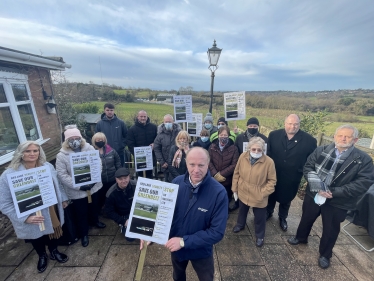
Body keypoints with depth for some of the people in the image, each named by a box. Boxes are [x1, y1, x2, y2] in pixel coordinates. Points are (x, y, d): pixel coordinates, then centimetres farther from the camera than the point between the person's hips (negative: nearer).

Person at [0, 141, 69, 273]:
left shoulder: (48, 167, -9)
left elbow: (57, 185, 5)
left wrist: (63, 199, 10)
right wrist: (25, 217, -24)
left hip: (51, 212, 3)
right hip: (31, 219, -2)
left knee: (52, 231, 24)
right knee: (37, 239, 23)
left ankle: (54, 252, 53)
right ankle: (42, 256, 55)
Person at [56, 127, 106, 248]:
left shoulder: (90, 148, -7)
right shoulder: (61, 155, -14)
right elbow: (62, 175, -16)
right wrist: (79, 186, -22)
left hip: (93, 186, 3)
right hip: (76, 191, -2)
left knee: (93, 207, 26)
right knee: (81, 214, 15)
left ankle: (95, 221, 55)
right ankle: (84, 234, 39)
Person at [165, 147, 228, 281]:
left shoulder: (219, 192, -29)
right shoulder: (176, 182, -20)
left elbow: (217, 232, -26)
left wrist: (184, 241, -28)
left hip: (201, 251, -2)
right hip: (176, 246, 3)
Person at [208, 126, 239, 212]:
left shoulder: (233, 148, -5)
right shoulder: (212, 147, 1)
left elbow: (234, 165, -11)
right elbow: (209, 161, -4)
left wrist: (221, 174, -16)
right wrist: (215, 174, -16)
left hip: (227, 181, -1)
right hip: (214, 180, 1)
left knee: (226, 201, 16)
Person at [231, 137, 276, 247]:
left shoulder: (269, 162, -21)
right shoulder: (243, 156, -13)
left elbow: (272, 180, -11)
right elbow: (236, 173, -3)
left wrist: (263, 193, -16)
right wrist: (234, 189, 1)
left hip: (258, 197, -3)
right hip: (243, 193, 3)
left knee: (259, 218, 18)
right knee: (242, 211, 29)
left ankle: (260, 236, 45)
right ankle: (240, 225, 58)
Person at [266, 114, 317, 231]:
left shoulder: (309, 140, -12)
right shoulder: (274, 135, -9)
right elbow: (267, 153, -4)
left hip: (292, 178, 0)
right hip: (273, 174, 1)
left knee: (286, 199, 22)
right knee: (271, 195, 22)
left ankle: (282, 218, 48)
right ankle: (268, 212, 49)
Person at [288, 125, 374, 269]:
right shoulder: (321, 150, -7)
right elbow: (308, 166, -7)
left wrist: (334, 192, -23)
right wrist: (316, 185, -22)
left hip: (337, 202, -1)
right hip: (314, 195, 2)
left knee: (331, 230, 18)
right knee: (306, 218, 23)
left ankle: (325, 254, 44)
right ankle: (301, 237, 52)